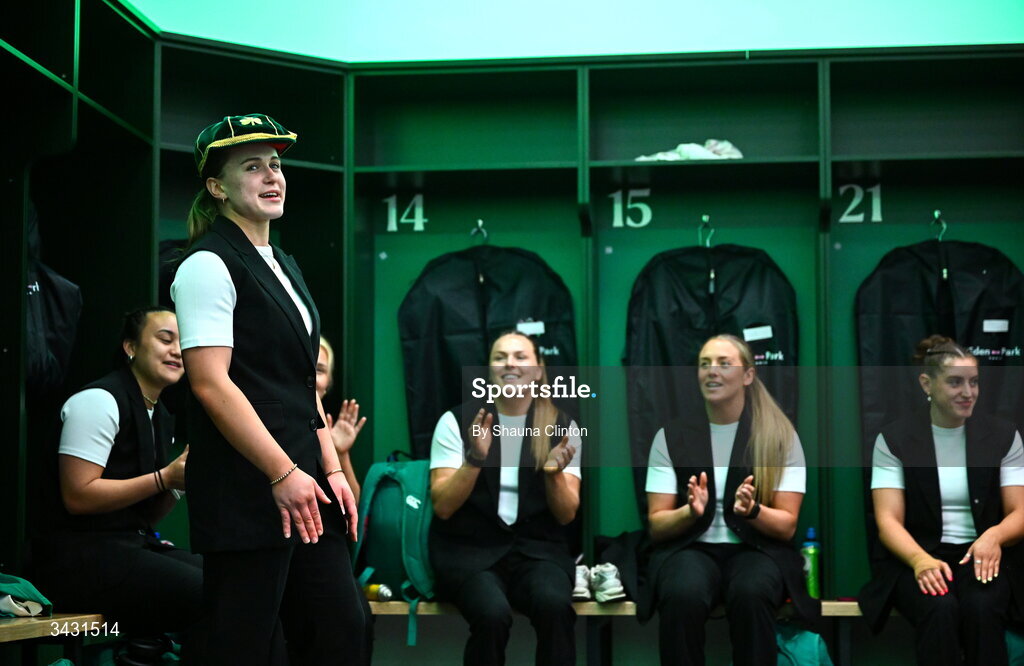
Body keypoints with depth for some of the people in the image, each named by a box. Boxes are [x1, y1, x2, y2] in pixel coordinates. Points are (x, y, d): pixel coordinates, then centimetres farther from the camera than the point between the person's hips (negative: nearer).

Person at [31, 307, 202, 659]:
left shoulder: (161, 416, 15)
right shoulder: (99, 401, -11)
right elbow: (78, 496, -18)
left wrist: (179, 482, -1)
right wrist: (164, 478, -16)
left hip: (136, 545, 9)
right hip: (80, 554, -9)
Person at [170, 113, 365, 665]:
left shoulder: (282, 266, 18)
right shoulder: (209, 265, -9)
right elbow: (210, 383, -18)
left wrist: (330, 469, 11)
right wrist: (283, 474, -19)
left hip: (301, 480, 9)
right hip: (245, 490, -9)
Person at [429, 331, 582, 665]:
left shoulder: (563, 427, 6)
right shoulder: (457, 421, 1)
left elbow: (566, 515, 2)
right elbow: (443, 507, -5)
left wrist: (554, 473, -18)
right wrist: (475, 458, -20)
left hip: (537, 546, 1)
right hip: (467, 547, -1)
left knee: (554, 606, -32)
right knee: (493, 614, -33)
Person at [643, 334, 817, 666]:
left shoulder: (781, 435, 3)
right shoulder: (671, 436, 5)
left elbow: (787, 526, 0)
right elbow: (656, 526, 3)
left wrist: (752, 510, -22)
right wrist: (690, 512, -19)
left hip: (757, 549, 0)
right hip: (690, 548, 1)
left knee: (751, 593, -37)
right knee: (683, 595, -36)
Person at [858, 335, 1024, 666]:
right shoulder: (894, 439, 0)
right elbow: (888, 520, -7)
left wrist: (994, 536, -22)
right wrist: (920, 559, -28)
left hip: (983, 555, 1)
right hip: (915, 557, -1)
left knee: (982, 607, -33)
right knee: (940, 609, -34)